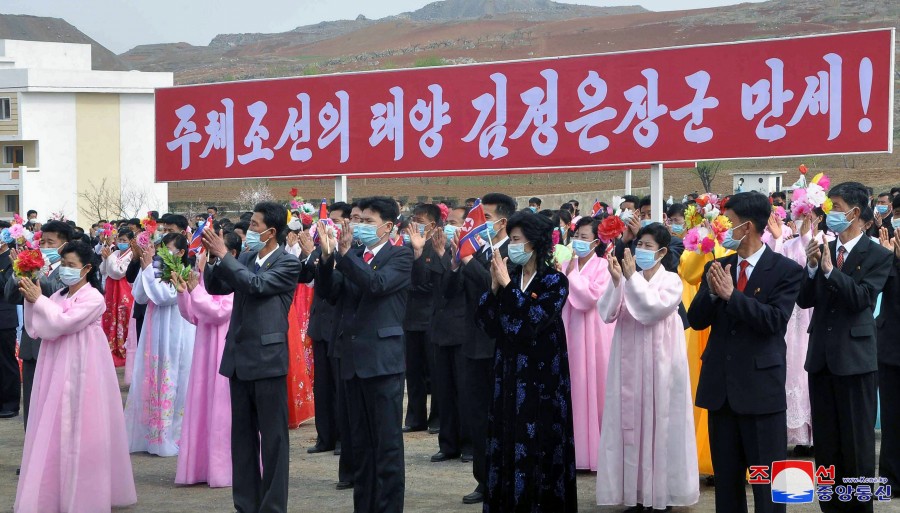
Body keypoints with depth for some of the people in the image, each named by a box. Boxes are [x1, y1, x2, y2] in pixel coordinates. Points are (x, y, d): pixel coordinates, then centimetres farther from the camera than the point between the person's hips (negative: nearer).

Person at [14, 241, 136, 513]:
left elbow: (63, 323, -19)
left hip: (81, 370, -6)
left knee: (79, 429, -3)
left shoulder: (93, 298, -8)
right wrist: (31, 302, -4)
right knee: (55, 428, 6)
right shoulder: (58, 296, 11)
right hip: (56, 369, 6)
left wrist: (38, 300, -13)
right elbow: (36, 330, 7)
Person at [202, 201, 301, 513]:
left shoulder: (288, 264, -7)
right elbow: (215, 287, 13)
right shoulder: (245, 259, 11)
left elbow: (257, 284, -21)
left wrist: (224, 255, -16)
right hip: (239, 358, 7)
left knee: (272, 437, 0)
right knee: (242, 436, 11)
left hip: (267, 359, -7)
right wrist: (213, 258, -3)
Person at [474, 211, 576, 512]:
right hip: (509, 374, 5)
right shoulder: (509, 278, 9)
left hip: (542, 376, -5)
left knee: (539, 444, -3)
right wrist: (495, 288, -9)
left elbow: (532, 321, -20)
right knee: (509, 443, 6)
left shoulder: (555, 281, -7)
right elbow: (487, 324, 2)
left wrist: (508, 286, -17)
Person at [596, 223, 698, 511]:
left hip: (658, 362, -4)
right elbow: (607, 314, -2)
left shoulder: (671, 281, -2)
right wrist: (616, 282, -14)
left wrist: (632, 278, -18)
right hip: (628, 361, 4)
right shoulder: (627, 279, 8)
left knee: (659, 422, -1)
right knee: (630, 423, 3)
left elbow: (651, 311, -17)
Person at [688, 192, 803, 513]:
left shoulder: (785, 270, -7)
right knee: (726, 475, 14)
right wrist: (712, 292, -15)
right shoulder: (717, 267, 7)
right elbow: (696, 320, 3)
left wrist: (731, 294, -21)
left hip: (761, 386, -5)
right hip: (721, 384, 5)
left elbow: (775, 320, -17)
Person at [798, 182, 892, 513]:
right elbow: (804, 301, 5)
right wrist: (812, 268, -9)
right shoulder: (823, 250, 8)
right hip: (821, 355, 5)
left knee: (857, 438, 2)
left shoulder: (878, 256, -7)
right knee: (825, 439, 12)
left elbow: (862, 297, -19)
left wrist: (830, 269, -21)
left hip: (855, 356, -5)